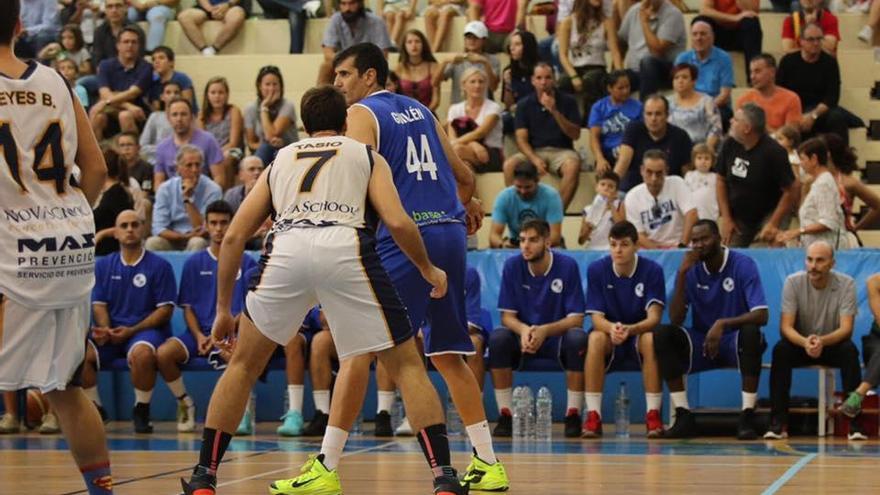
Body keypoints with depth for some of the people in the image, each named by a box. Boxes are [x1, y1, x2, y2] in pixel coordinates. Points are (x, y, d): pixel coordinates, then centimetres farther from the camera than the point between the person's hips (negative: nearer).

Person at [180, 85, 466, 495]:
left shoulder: (280, 161, 32)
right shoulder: (366, 156, 27)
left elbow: (234, 237, 24)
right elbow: (397, 222, 9)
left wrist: (223, 309, 31)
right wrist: (428, 270, 26)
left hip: (287, 247, 2)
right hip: (346, 246, -2)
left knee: (243, 366, 22)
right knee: (406, 366, 10)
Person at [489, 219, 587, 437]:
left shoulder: (567, 266, -13)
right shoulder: (512, 266, -7)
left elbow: (576, 319, -14)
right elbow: (507, 316, -6)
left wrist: (545, 331, -32)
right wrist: (523, 330, -30)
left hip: (556, 337, -1)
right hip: (523, 335, 1)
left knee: (577, 338, -34)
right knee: (498, 338, -30)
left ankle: (573, 415, -22)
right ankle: (505, 415, -22)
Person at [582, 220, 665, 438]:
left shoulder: (652, 270, -12)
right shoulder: (596, 270, -8)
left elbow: (653, 318, -19)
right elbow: (596, 317, -12)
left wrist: (630, 329, -41)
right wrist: (612, 328, -37)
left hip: (639, 332, -1)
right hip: (608, 332, 1)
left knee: (651, 339, -35)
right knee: (595, 339, -33)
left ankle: (653, 415, -28)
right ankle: (593, 416, -31)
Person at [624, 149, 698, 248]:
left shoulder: (677, 183, -3)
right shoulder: (632, 197, -1)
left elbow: (692, 214, -11)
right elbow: (638, 235, -1)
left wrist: (682, 245, -20)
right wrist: (661, 249, -17)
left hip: (679, 248, -2)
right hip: (650, 251, 2)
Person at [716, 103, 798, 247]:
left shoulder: (773, 152, -20)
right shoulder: (729, 145, -4)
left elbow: (792, 190, -17)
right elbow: (721, 181, 7)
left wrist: (774, 224, -17)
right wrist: (726, 218, 2)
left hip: (766, 217, -5)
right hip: (737, 218, 5)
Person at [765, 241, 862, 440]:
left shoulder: (846, 284, -16)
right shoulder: (793, 282, -15)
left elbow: (846, 329, -22)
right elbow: (786, 327, -19)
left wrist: (822, 341, -43)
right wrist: (805, 342, -42)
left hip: (832, 344, 0)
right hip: (801, 344, 0)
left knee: (850, 350, -33)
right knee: (780, 349, -31)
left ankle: (854, 422, -28)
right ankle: (778, 423, -29)